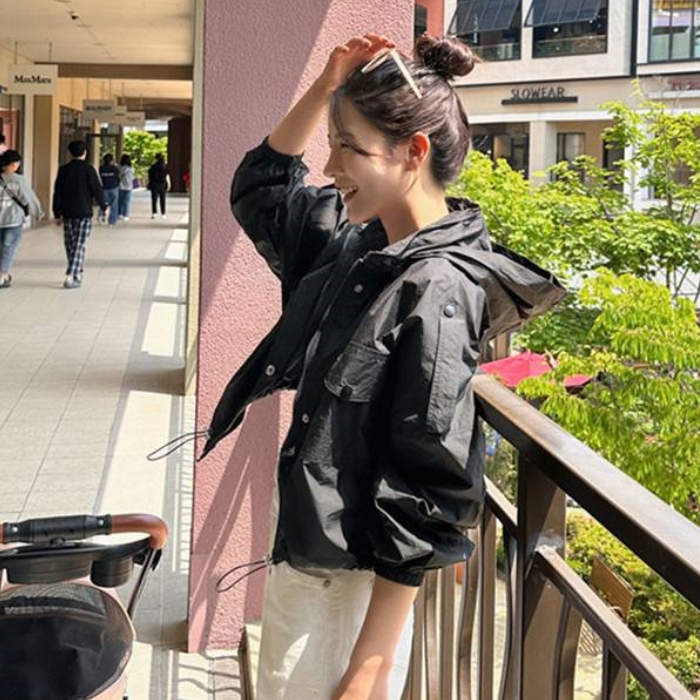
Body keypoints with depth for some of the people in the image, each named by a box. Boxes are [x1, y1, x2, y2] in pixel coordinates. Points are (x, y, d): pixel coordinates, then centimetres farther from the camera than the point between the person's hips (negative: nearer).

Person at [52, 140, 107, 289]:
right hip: (84, 213, -4)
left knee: (70, 245, 16)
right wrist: (103, 207, 8)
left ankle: (77, 274, 23)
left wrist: (57, 214, 13)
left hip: (67, 213, 4)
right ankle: (70, 277, -15)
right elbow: (97, 190, -7)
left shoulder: (63, 169, 4)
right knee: (79, 246, -5)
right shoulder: (88, 169, -8)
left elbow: (57, 192, 6)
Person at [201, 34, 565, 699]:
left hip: (354, 583, -9)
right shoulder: (357, 245, 3)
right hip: (303, 556, 9)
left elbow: (425, 500, -23)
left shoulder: (436, 291, -22)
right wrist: (325, 87, 5)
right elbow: (261, 189, 20)